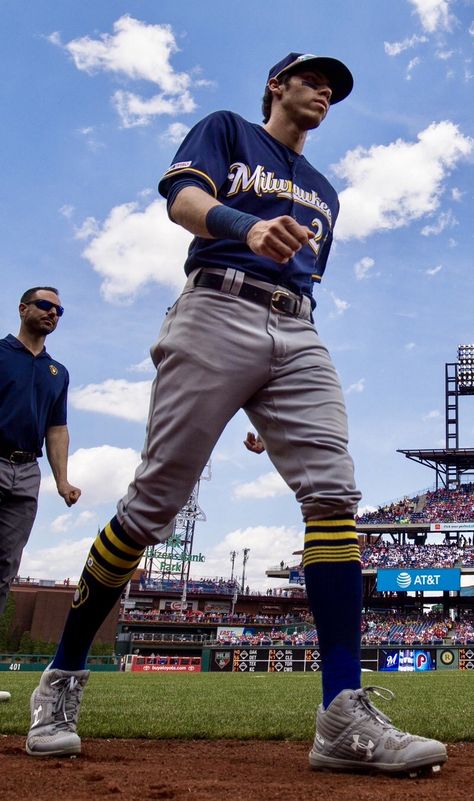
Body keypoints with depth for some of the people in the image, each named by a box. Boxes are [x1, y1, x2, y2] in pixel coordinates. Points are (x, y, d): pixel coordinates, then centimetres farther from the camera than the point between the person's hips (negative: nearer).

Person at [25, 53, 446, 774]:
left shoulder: (324, 192, 34)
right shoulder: (226, 130, 17)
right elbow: (183, 197, -3)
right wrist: (248, 226, -27)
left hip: (297, 335, 5)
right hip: (217, 311, -5)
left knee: (333, 491, -16)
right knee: (154, 500, -9)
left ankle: (344, 716, -18)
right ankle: (62, 676, 6)